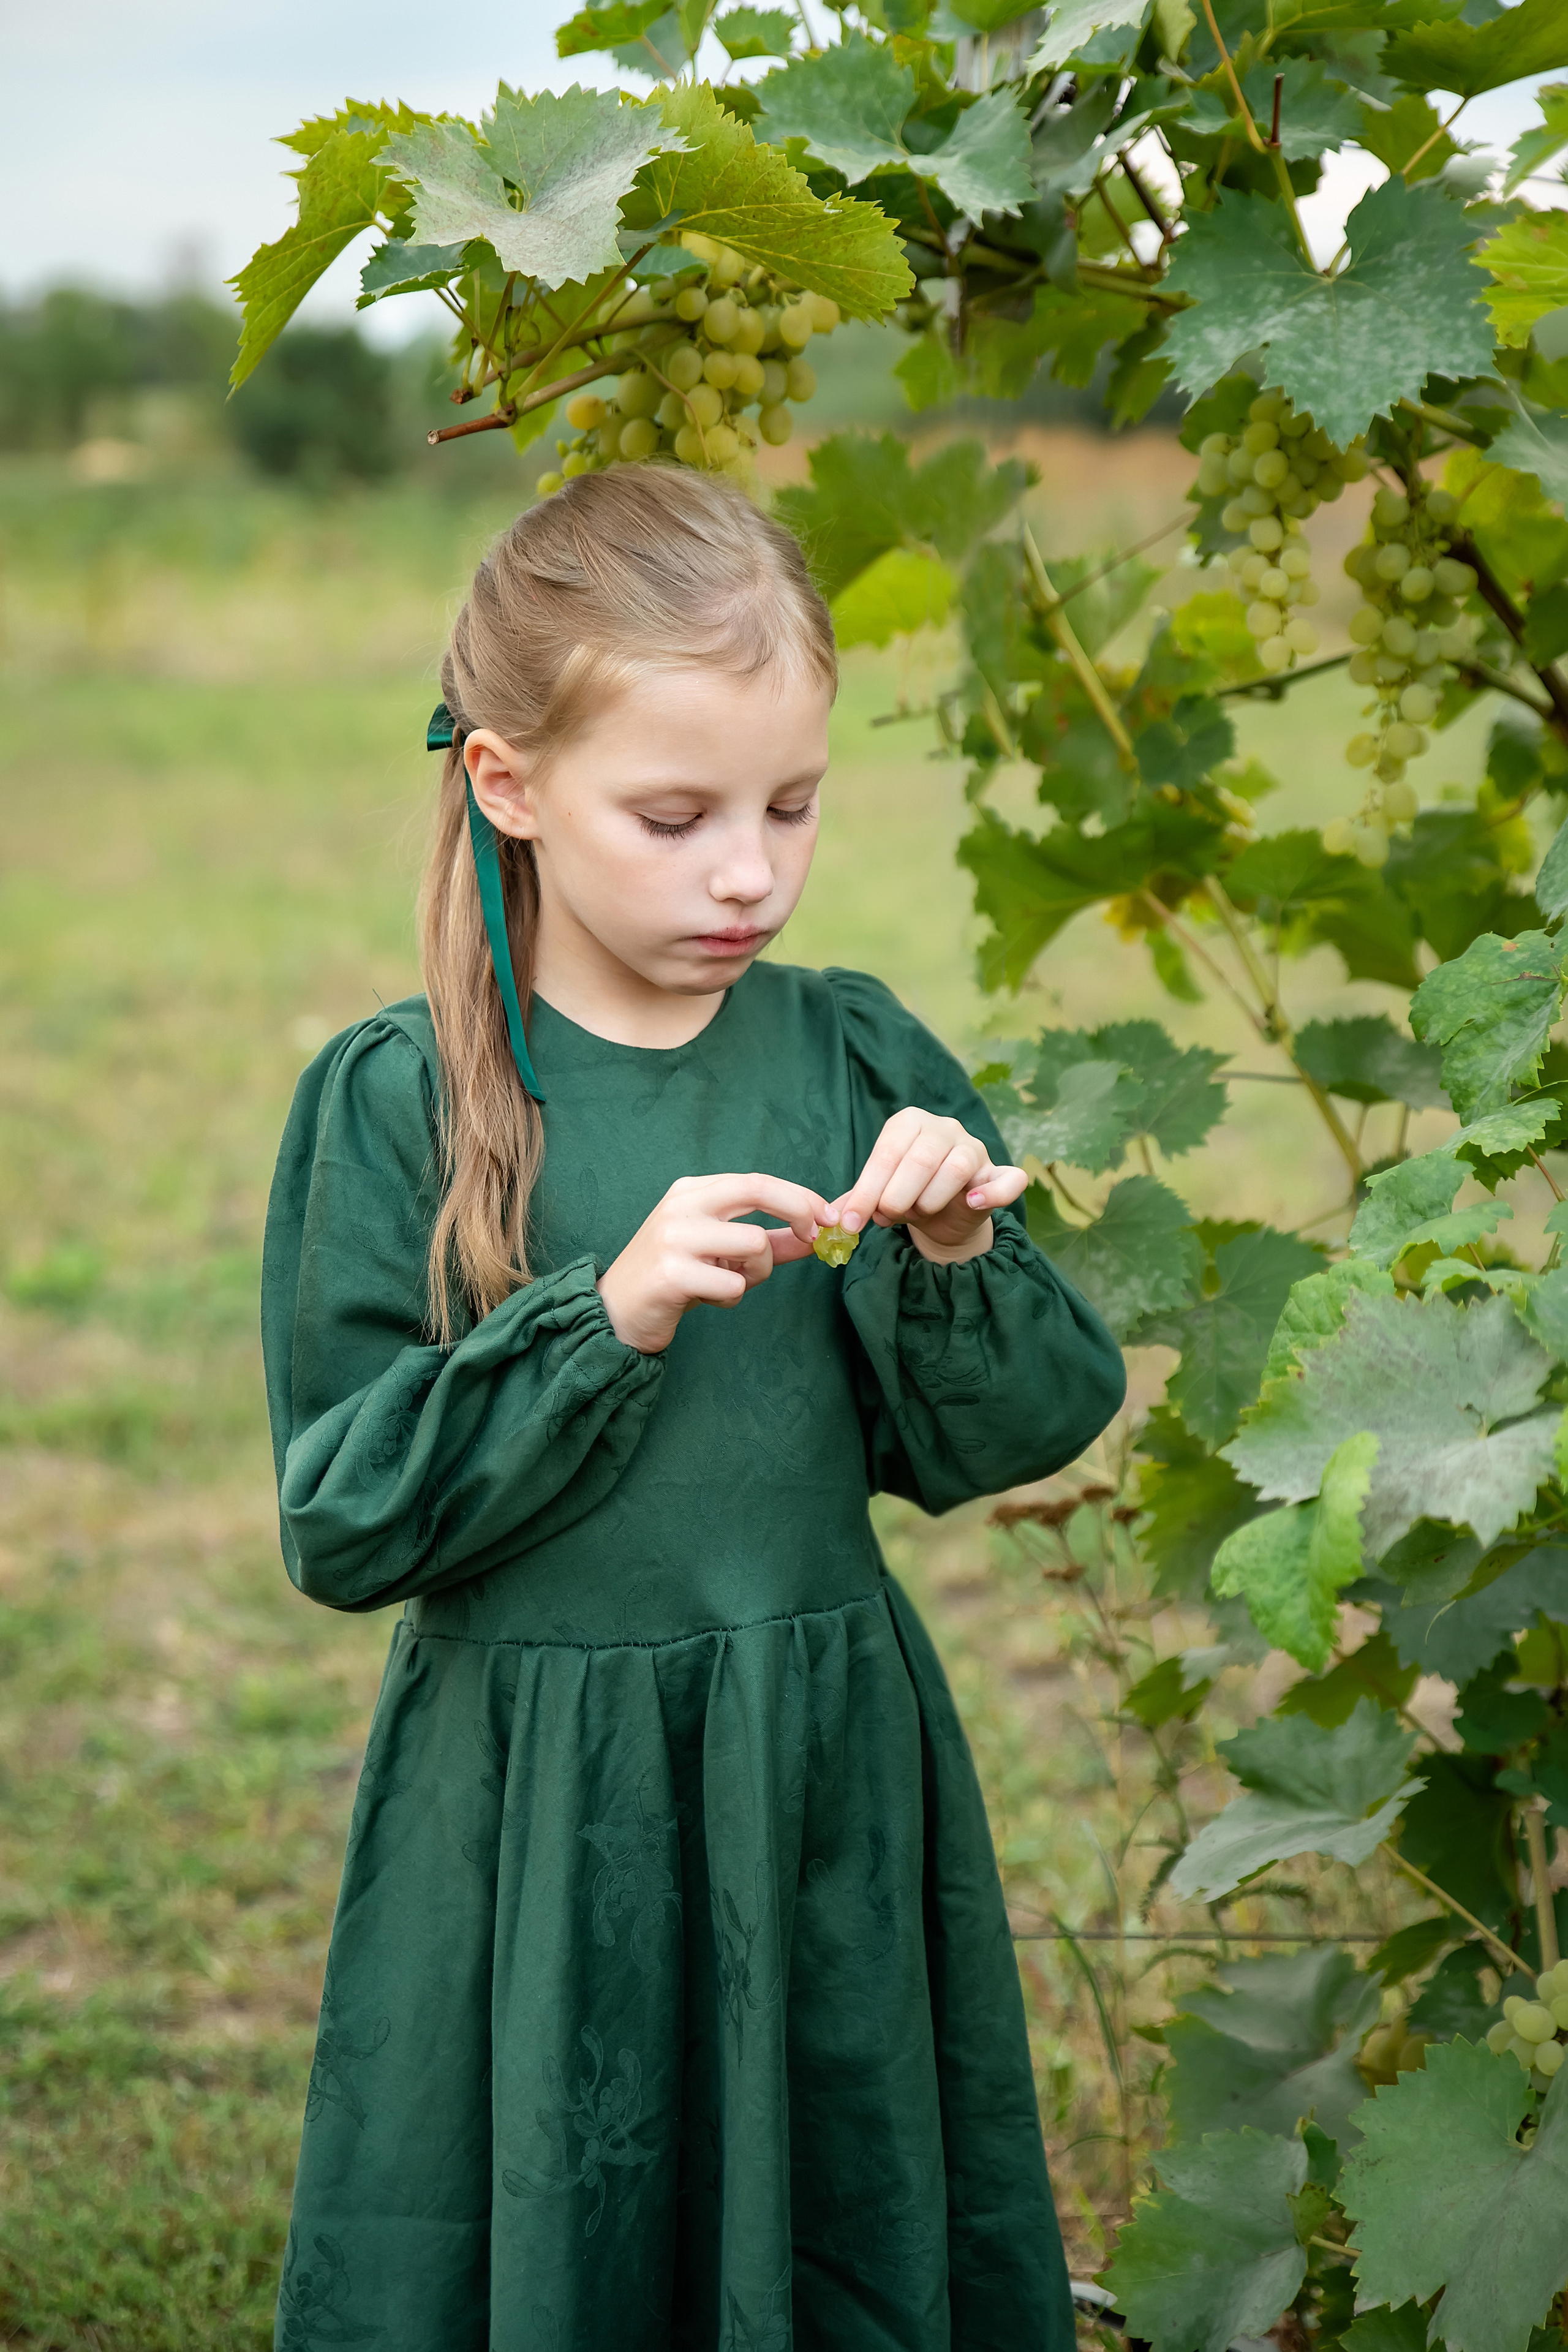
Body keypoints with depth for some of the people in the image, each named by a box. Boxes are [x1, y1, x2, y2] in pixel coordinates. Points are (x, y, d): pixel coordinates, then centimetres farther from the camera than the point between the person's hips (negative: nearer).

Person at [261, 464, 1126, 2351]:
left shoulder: (859, 1058, -1)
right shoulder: (393, 1101, -10)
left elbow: (1004, 1442, 2)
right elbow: (341, 1522, -13)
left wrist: (956, 1264, -17)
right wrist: (601, 1320, -22)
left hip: (831, 1791, 3)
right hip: (534, 1826, -3)